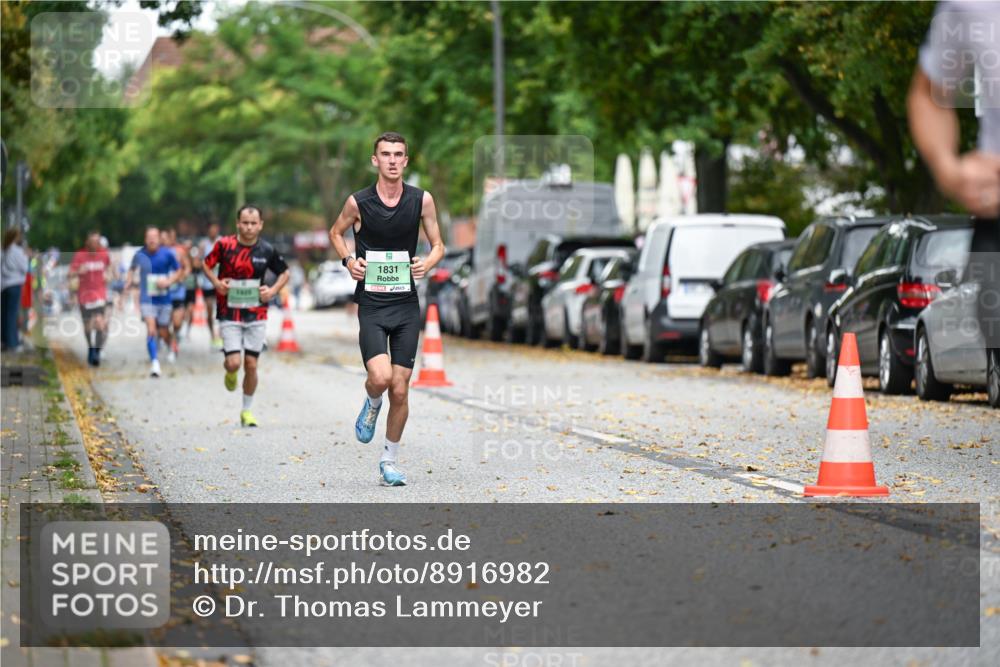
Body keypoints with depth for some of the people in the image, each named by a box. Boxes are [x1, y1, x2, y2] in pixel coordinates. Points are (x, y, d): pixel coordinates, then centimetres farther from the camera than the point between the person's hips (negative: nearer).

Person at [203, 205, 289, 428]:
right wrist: (216, 282, -7)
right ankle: (230, 373, 27)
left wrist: (273, 290, -4)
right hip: (229, 314, -1)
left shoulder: (267, 250, -2)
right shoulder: (224, 245, -6)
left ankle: (247, 411, 18)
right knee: (233, 363, -12)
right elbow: (206, 265, 10)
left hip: (256, 315, 1)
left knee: (251, 365, 2)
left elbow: (284, 273, 13)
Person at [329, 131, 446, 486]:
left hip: (406, 304, 2)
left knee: (400, 390, 2)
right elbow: (336, 232, 15)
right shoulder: (358, 202, -5)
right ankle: (371, 404, 15)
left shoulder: (422, 200, -1)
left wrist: (428, 263, -10)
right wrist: (348, 260, -3)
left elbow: (437, 244, 11)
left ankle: (390, 460, 19)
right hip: (371, 304, -2)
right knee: (380, 377, -22)